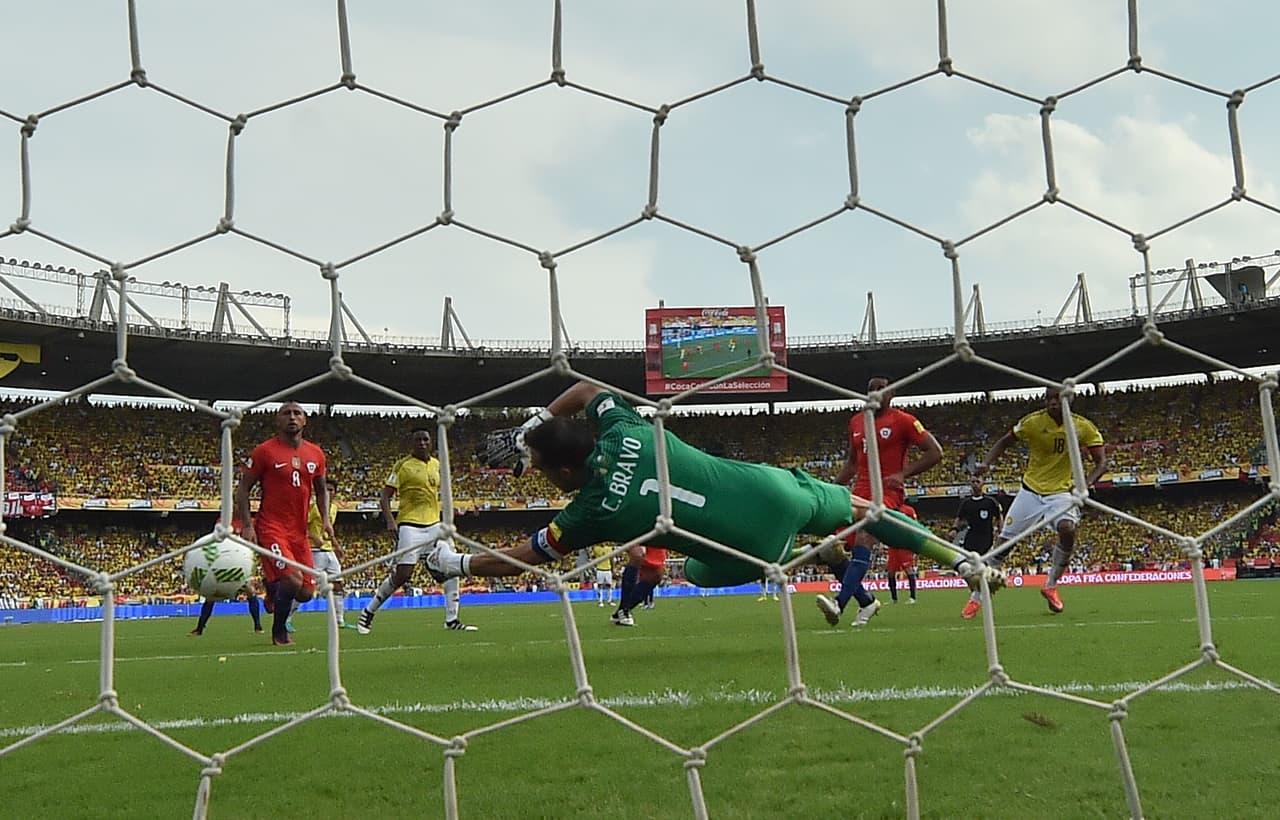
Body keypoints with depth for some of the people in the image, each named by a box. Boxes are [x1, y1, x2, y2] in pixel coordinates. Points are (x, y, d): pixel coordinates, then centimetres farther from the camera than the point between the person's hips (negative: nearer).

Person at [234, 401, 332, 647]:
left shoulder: (316, 454, 10)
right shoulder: (264, 451, -4)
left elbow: (321, 490, 23)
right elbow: (243, 489, 0)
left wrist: (325, 520, 8)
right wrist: (247, 526, -9)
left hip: (300, 531, 5)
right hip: (272, 528, -5)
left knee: (306, 593, 1)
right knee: (292, 581, -22)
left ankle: (273, 587, 35)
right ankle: (279, 633, 4)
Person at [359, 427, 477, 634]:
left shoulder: (437, 464, 13)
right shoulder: (402, 465, -4)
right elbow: (385, 496, -5)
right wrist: (390, 521, -18)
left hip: (434, 524, 6)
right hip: (410, 526, -6)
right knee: (402, 574, -10)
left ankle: (452, 620, 2)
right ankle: (368, 613, 8)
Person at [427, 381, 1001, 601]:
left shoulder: (593, 511, -11)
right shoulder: (623, 428, 0)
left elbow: (524, 558, 1)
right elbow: (587, 386, 23)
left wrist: (457, 565, 14)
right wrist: (534, 427, 24)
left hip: (754, 551, -5)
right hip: (775, 488, 5)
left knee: (695, 572, 23)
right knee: (857, 506, 25)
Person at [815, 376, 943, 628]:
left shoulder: (903, 421, -2)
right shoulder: (856, 422, 17)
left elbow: (935, 452, -4)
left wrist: (904, 473, -14)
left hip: (887, 493, -7)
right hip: (859, 493, 7)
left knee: (863, 542, -28)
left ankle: (839, 604, -38)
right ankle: (867, 601, 15)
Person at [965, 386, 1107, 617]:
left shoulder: (1083, 427, -9)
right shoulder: (1032, 422, -10)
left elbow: (1101, 462, -6)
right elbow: (1004, 442, 3)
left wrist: (1087, 482, -27)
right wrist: (986, 463, -14)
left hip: (1060, 492, 0)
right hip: (1031, 491, 1)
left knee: (1067, 528, -30)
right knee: (1005, 542, -2)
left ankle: (1051, 585, -8)